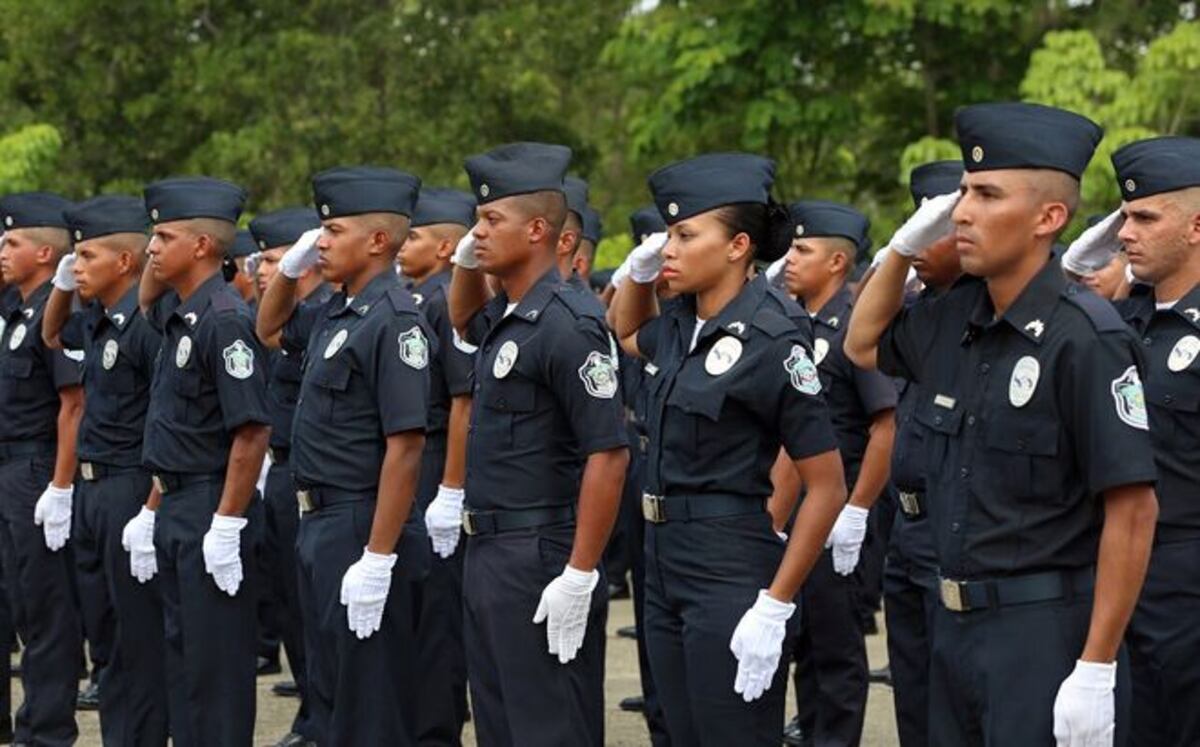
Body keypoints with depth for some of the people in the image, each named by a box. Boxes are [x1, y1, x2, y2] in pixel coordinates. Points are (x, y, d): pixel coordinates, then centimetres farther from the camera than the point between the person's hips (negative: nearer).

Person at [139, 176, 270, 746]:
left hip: (211, 512, -10)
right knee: (182, 653, 14)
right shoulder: (180, 314, 10)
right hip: (175, 508, 10)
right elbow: (147, 302, 37)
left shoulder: (223, 320, -18)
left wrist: (227, 526, -23)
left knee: (217, 663, -3)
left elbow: (252, 431, -22)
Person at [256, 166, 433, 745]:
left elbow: (406, 446, -22)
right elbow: (270, 329, 32)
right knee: (328, 696, 16)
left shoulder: (392, 320, -17)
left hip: (362, 531, -10)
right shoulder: (335, 314, 10)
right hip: (319, 525, 10)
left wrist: (378, 560, -25)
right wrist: (291, 266, 12)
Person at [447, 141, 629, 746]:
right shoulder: (505, 317, 10)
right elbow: (463, 320, 36)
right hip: (486, 554, 10)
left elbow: (608, 454, -21)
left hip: (540, 560, -10)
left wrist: (580, 575, -23)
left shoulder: (565, 323, -17)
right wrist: (466, 261, 14)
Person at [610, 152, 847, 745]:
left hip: (731, 569, -8)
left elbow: (826, 489, -15)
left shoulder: (771, 340, -16)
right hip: (664, 562, 8)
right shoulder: (681, 326, 6)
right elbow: (626, 332, 32)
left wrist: (775, 608, -19)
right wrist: (638, 270, 10)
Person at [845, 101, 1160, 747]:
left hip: (1045, 632, -8)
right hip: (955, 622, 8)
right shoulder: (953, 319, 6)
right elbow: (863, 346, 26)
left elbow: (1133, 510, -18)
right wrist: (907, 242, 9)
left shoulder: (1084, 337, -17)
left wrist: (1097, 669, -20)